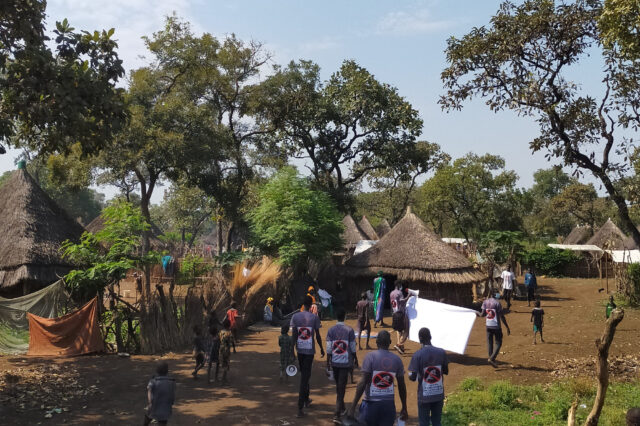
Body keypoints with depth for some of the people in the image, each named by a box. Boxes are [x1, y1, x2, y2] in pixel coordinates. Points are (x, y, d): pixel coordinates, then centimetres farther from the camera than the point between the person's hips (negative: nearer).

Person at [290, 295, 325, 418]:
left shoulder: (295, 316, -2)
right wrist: (321, 349, 11)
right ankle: (300, 407, -6)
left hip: (299, 350, 3)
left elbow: (293, 335, -3)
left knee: (304, 375, 22)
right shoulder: (314, 318, -8)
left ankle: (306, 399, 37)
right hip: (310, 350, -3)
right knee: (305, 377, -2)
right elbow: (318, 336, -3)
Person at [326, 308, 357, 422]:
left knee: (338, 385, 19)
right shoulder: (349, 330, -7)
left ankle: (341, 408, 34)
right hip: (346, 362, -2)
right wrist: (353, 361, 10)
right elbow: (353, 349, -4)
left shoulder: (331, 330, -3)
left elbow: (328, 349, -3)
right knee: (342, 387, 0)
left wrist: (328, 363, 5)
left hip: (334, 362, 2)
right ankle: (337, 413, -8)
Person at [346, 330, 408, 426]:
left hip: (371, 403, -3)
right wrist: (404, 408, 18)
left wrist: (353, 407, -13)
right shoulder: (397, 359, 4)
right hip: (389, 404, 3)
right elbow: (402, 386, 8)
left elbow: (362, 382, -14)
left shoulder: (370, 356, -7)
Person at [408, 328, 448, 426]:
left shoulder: (417, 355, -15)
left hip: (424, 396, -3)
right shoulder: (441, 352, -5)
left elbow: (412, 378, -15)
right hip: (439, 395, 3)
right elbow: (446, 371, 8)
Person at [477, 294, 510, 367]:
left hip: (488, 326, 4)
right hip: (496, 326, -3)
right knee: (498, 343, 4)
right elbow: (502, 316, -10)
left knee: (489, 343, 13)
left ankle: (491, 358, 16)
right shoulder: (497, 303, -10)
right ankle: (492, 359, -9)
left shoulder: (485, 302, -1)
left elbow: (483, 314, -4)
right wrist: (507, 327, -4)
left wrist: (478, 313, 19)